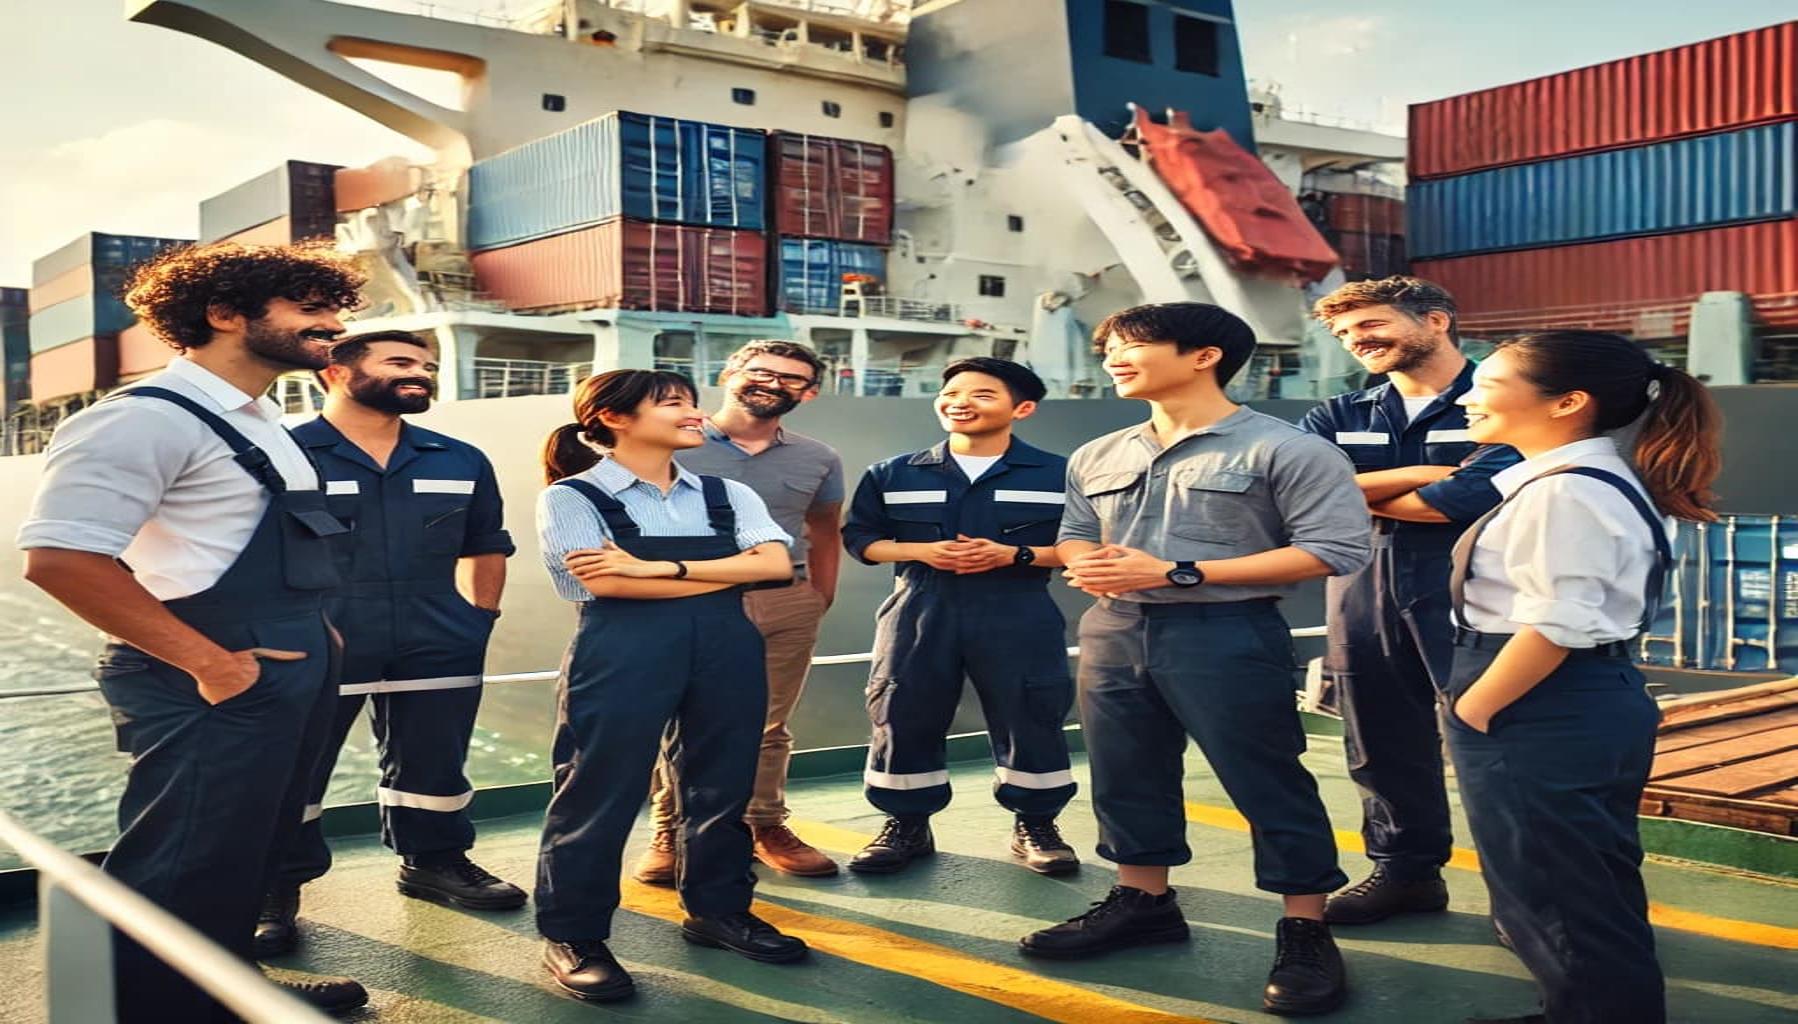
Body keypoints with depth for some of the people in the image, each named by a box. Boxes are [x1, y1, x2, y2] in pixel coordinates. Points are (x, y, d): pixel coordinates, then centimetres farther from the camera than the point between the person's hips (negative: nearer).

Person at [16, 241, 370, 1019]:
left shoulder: (257, 425, 14)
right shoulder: (148, 419, -18)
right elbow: (59, 556, -27)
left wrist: (317, 637, 13)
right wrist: (208, 663, -23)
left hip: (287, 677, 10)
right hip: (213, 690, -10)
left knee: (247, 859, 23)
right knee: (185, 876, 1)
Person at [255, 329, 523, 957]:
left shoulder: (461, 462, 10)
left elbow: (486, 547, 21)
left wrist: (480, 617, 13)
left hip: (436, 649, 4)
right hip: (311, 649, -4)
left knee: (433, 765, 14)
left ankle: (433, 862, 33)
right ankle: (275, 892, 18)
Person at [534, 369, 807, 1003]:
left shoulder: (727, 495, 12)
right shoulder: (572, 496, -1)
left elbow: (776, 564, -4)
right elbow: (605, 582, -15)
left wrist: (657, 567, -12)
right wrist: (730, 572, -7)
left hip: (727, 649, 5)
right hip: (623, 652, -5)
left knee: (722, 784, 12)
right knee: (598, 790, 1)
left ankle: (717, 910, 30)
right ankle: (572, 935, 14)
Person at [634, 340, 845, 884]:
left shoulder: (818, 460, 10)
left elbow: (825, 532, 21)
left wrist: (819, 602, 14)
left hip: (785, 604, 3)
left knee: (768, 727, 10)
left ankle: (766, 827, 21)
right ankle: (669, 834, 12)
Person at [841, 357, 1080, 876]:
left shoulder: (1059, 475, 0)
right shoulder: (892, 475, 6)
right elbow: (861, 538, 8)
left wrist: (1014, 554, -16)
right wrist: (921, 550, -10)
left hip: (1019, 617, -1)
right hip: (919, 611, 2)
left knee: (1029, 719, 4)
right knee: (903, 718, 5)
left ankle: (1035, 825, 21)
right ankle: (906, 825, 21)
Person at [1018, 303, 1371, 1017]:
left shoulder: (1285, 449, -9)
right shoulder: (1096, 458, 11)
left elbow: (1337, 549, -15)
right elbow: (1075, 537, 23)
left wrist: (1176, 573, -19)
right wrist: (1091, 569, -7)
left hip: (1225, 634, -6)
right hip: (1113, 629, 6)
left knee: (1267, 782, 0)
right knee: (1124, 773, 13)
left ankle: (1305, 930, 13)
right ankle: (1143, 901, 30)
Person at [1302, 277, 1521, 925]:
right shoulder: (1337, 419, 13)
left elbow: (1472, 498, -19)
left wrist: (1353, 495, -4)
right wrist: (1422, 473, -12)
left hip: (1471, 603, -5)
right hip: (1362, 602, 6)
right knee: (1383, 750, 13)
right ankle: (1404, 872, 29)